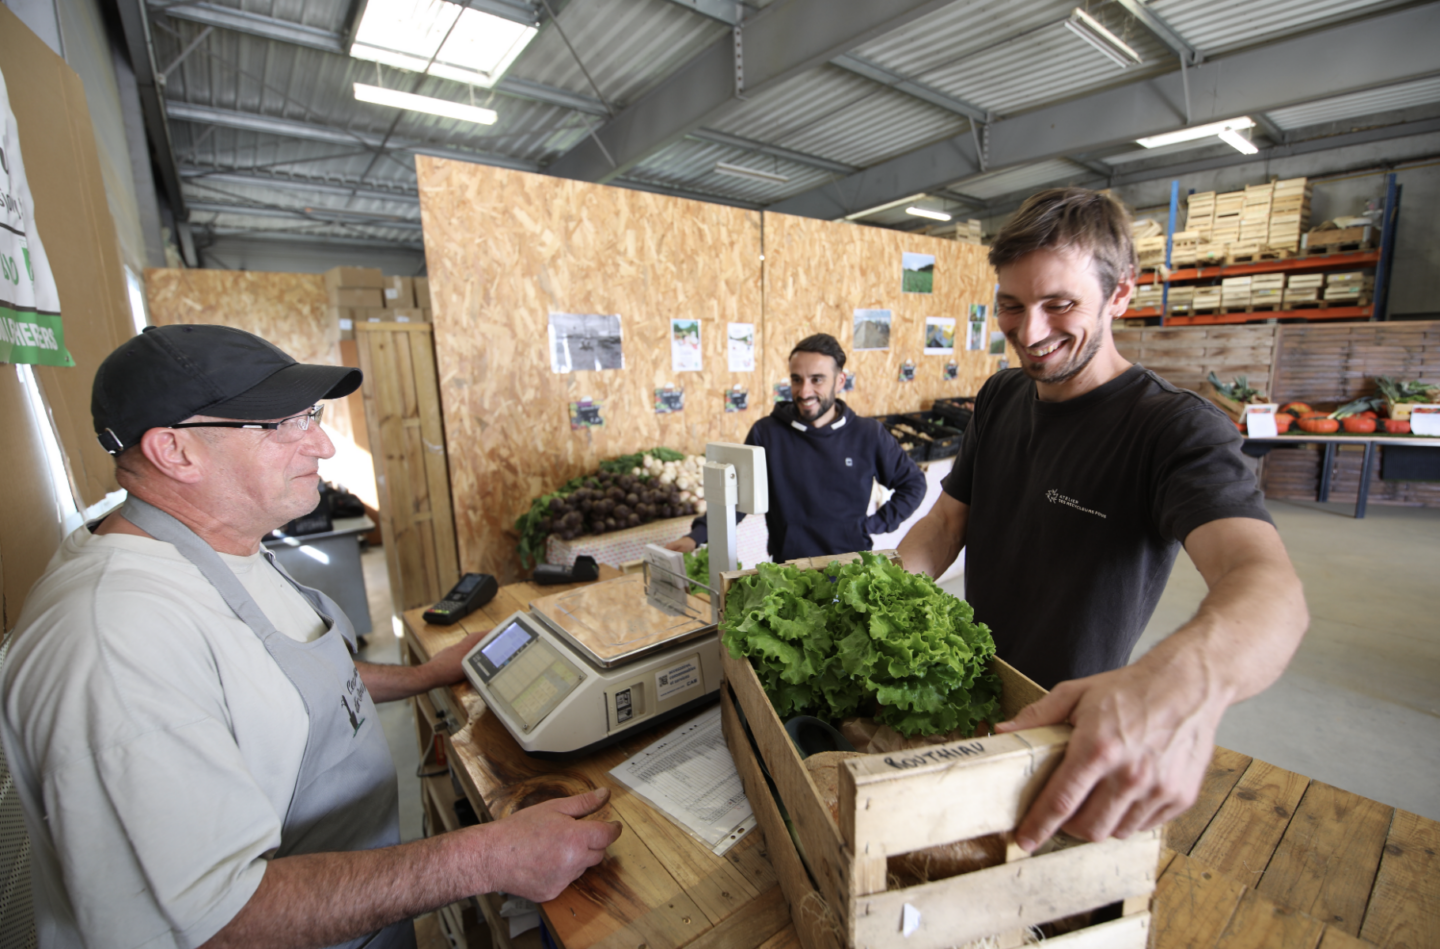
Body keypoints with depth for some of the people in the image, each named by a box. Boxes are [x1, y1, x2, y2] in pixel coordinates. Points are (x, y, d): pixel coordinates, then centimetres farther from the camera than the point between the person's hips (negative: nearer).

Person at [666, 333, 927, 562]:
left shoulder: (868, 435, 1)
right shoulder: (766, 433, -2)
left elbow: (913, 483, 13)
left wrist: (875, 524, 2)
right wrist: (697, 536, -15)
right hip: (787, 567, -1)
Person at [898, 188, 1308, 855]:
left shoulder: (1177, 427, -22)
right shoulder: (999, 397, -2)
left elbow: (1269, 582, -38)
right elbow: (947, 522, 0)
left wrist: (1189, 676, -62)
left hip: (1074, 731, -5)